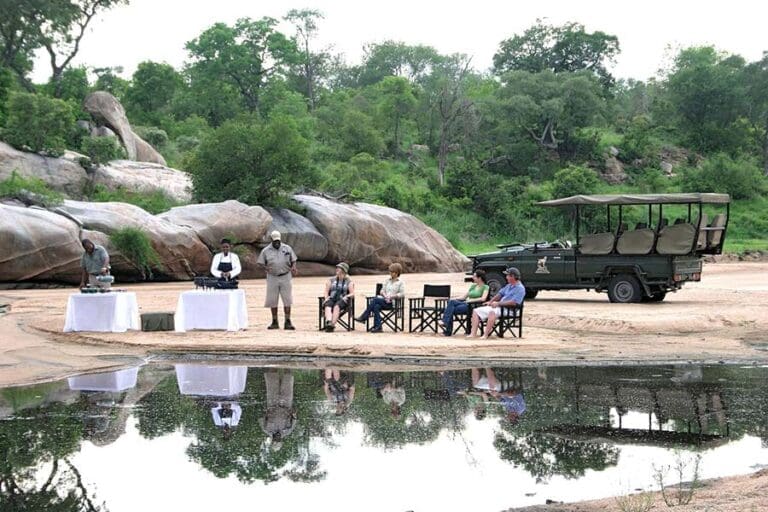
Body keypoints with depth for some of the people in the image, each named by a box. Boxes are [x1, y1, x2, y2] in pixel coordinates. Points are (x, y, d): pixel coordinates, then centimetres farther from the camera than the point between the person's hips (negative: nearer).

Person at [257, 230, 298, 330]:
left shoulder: (287, 248, 6)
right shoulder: (266, 251, 4)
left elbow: (293, 260, 12)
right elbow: (260, 263, 5)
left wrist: (293, 268, -9)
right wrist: (266, 268, -16)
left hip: (285, 277, 0)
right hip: (272, 278, 0)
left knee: (287, 300, -4)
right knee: (272, 301, 3)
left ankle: (287, 322, 0)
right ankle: (275, 322, 13)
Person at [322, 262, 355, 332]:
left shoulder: (349, 282, 12)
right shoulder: (331, 280, 21)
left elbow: (352, 294, 2)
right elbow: (326, 291, 16)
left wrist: (346, 297, -17)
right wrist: (326, 297, -4)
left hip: (342, 300, -2)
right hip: (332, 299, 3)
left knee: (337, 306, -37)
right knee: (328, 306, -34)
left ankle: (332, 324, -51)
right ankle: (328, 322, -57)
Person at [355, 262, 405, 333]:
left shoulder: (400, 282, 6)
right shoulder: (387, 280, 22)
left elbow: (402, 294, -3)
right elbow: (382, 290, 17)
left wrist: (391, 296, -14)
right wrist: (385, 295, -6)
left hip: (393, 303, -5)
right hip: (384, 300, 5)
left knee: (375, 299, -29)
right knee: (376, 306, -32)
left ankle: (363, 317, -25)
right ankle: (378, 327, -35)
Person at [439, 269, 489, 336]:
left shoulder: (485, 287, 0)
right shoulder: (473, 286, 23)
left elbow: (483, 298, -16)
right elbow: (464, 297, 21)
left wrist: (471, 300, -20)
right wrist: (454, 299, 5)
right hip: (466, 304, 7)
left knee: (452, 309, -24)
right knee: (452, 302, -21)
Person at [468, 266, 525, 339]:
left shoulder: (520, 288, -10)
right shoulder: (509, 286, 20)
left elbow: (514, 302, -22)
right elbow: (500, 293, 29)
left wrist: (498, 304, -21)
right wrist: (490, 302, 13)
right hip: (499, 307, 10)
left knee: (492, 312, -41)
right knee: (476, 311, 1)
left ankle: (485, 335, -43)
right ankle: (473, 333, -13)